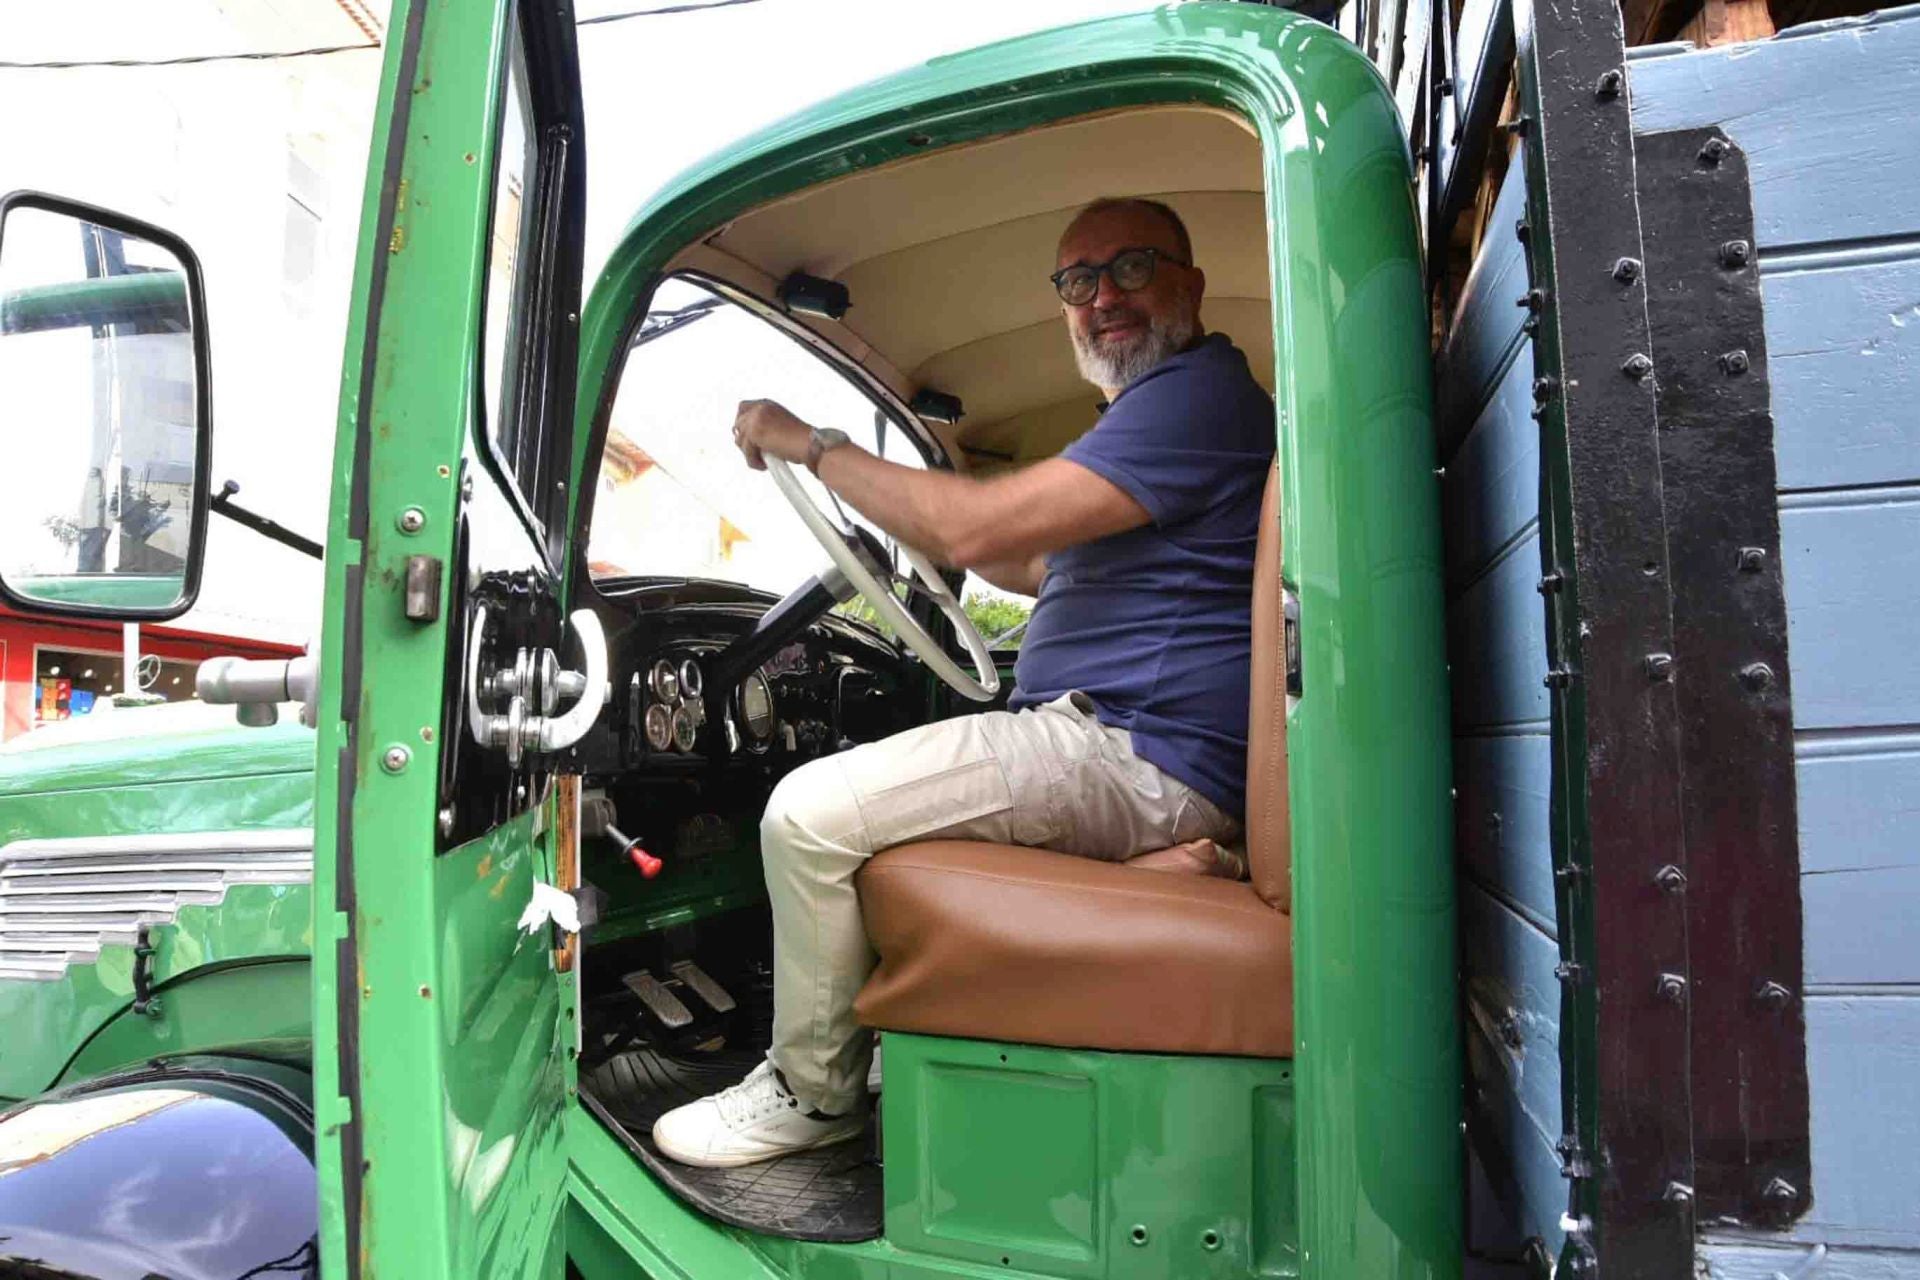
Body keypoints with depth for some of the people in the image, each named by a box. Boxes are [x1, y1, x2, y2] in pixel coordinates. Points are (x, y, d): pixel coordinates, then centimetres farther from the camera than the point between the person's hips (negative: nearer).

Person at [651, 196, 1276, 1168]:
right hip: (1121, 745, 11)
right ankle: (891, 1054, 26)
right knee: (860, 790, 24)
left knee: (811, 813, -16)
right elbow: (1041, 567, 30)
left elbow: (978, 528, -21)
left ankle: (812, 1093, 4)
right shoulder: (1161, 407, 23)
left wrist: (811, 444, -10)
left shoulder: (1199, 394, -13)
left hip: (1141, 754, -11)